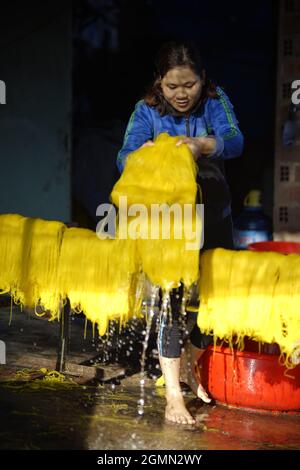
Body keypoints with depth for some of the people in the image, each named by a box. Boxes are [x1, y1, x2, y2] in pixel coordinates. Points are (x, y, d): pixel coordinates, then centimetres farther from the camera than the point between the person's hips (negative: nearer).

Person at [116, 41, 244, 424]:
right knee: (172, 297, -8)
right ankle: (173, 395, -2)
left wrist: (202, 144, -43)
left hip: (213, 217, 3)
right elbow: (124, 159, -20)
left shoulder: (215, 100, -4)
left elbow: (234, 141, -22)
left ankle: (190, 367, 35)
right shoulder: (147, 111, -8)